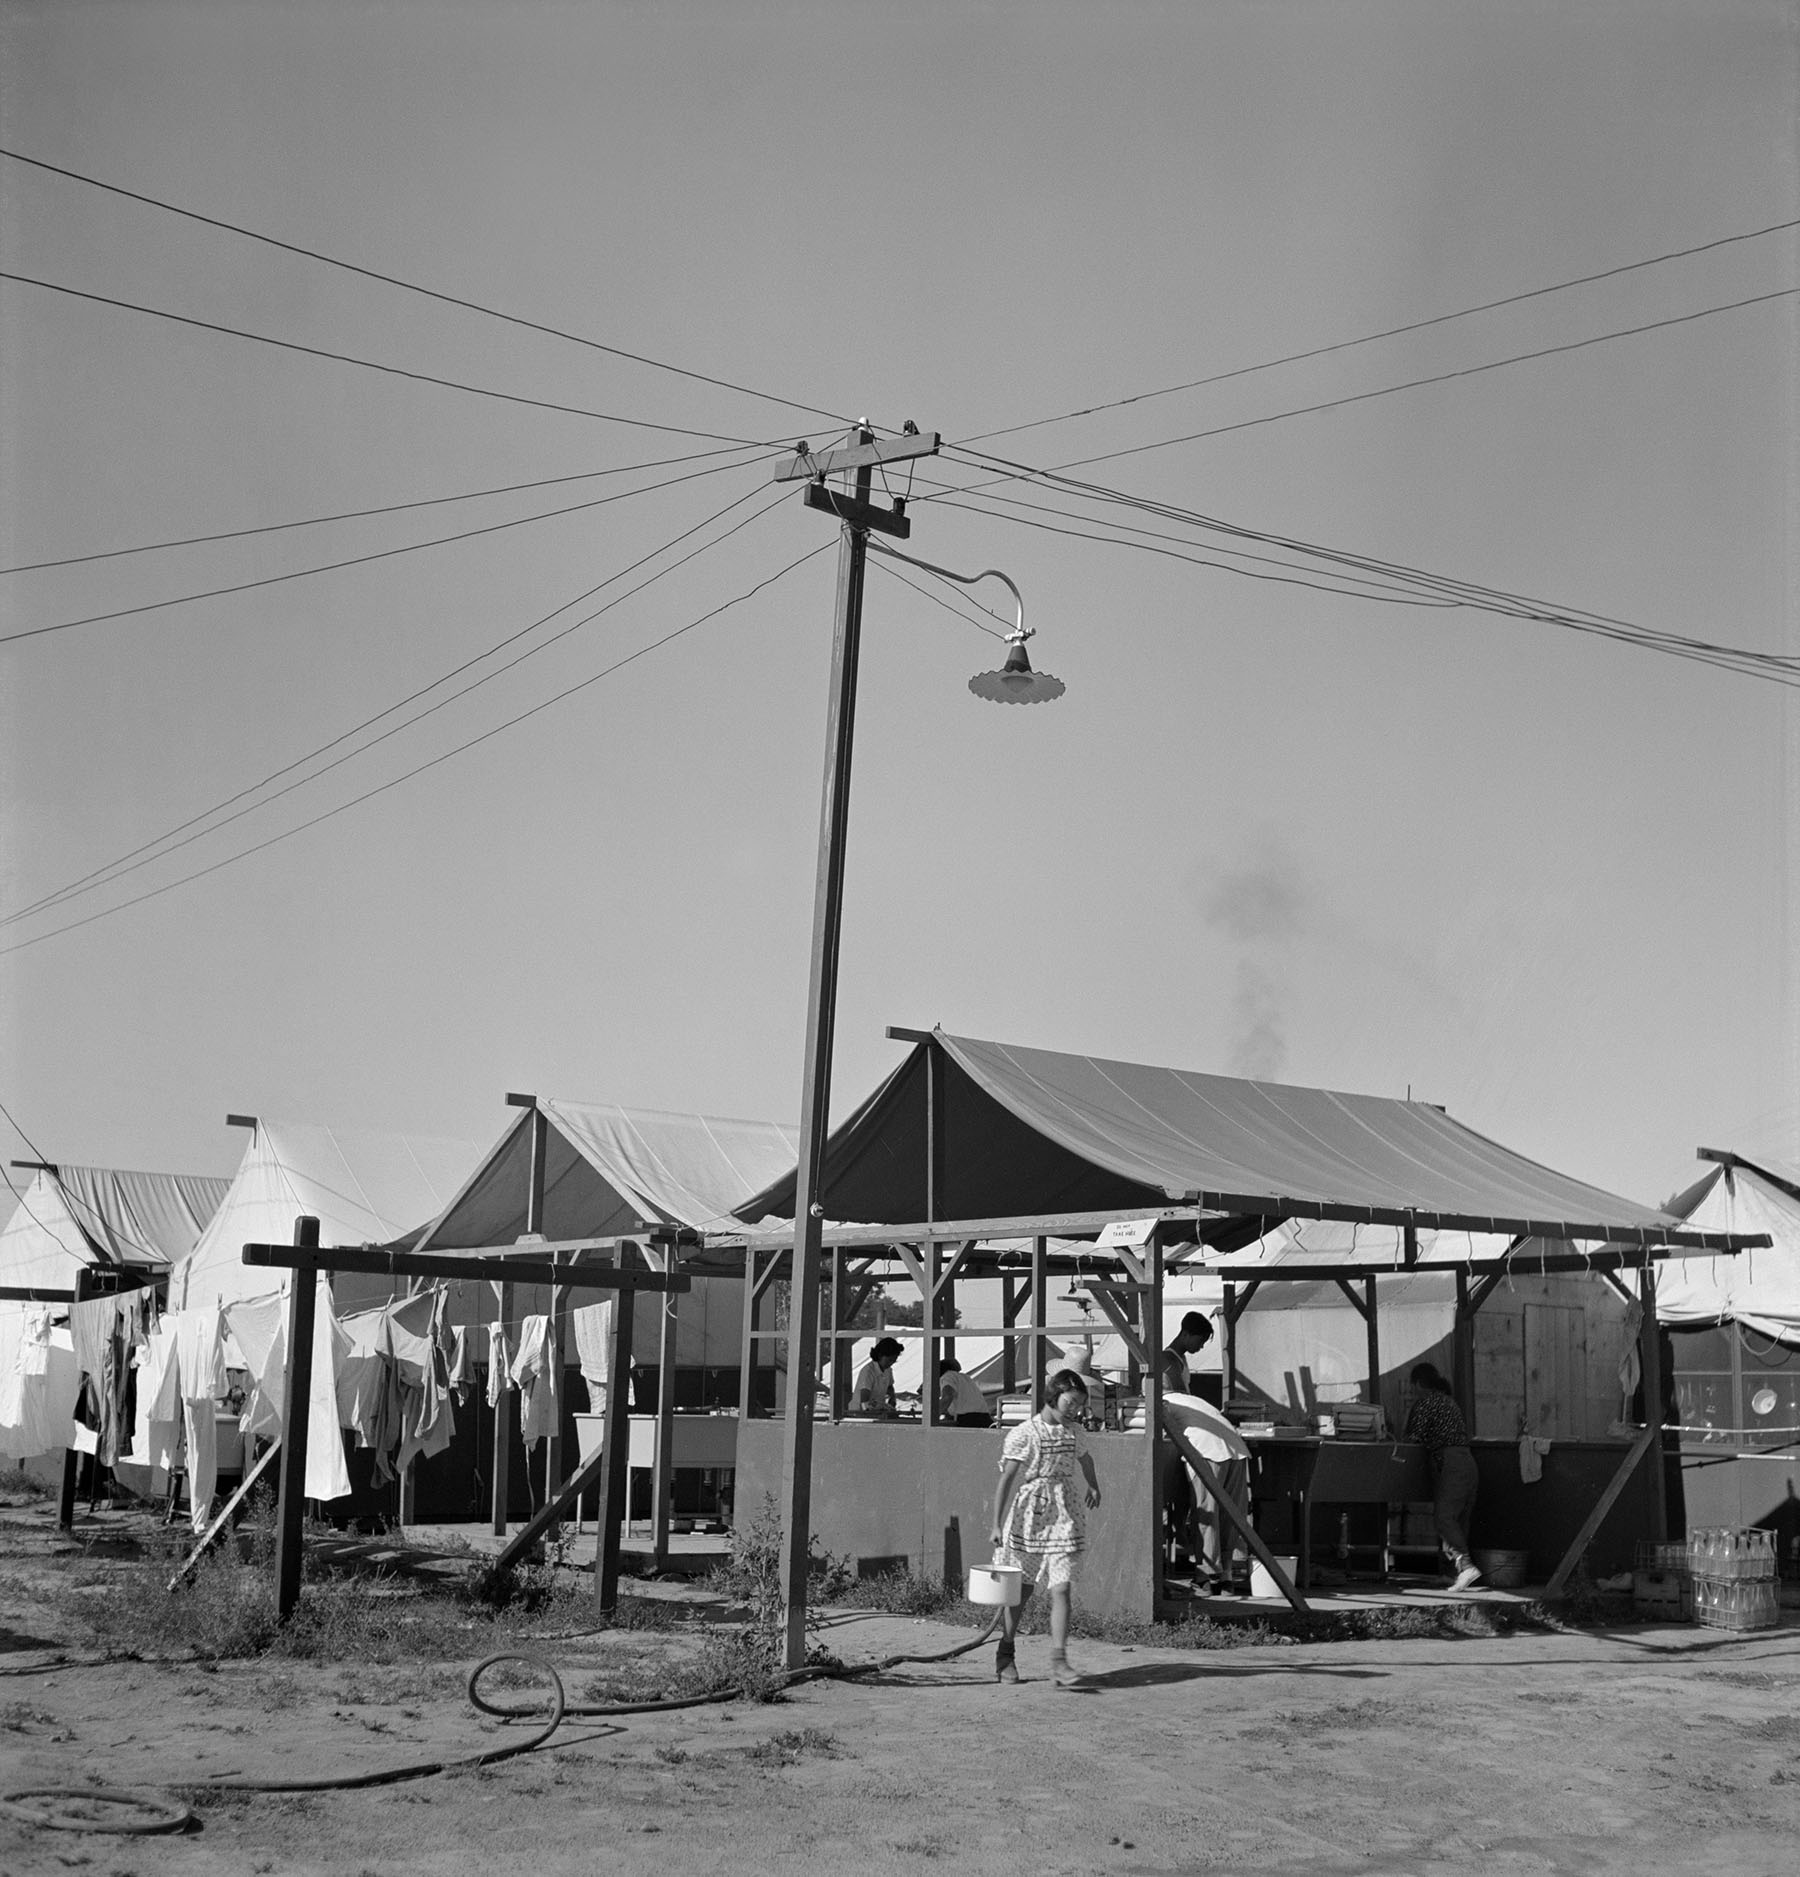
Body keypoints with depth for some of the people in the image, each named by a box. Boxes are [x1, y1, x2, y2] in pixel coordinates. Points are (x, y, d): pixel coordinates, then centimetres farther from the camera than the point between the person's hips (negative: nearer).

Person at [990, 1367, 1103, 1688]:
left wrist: (1094, 1487, 43)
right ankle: (1005, 1655, 25)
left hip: (1065, 1516, 4)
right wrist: (997, 1524, -17)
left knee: (1061, 1589, -8)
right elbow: (1005, 1480, -12)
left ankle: (1059, 1661, -12)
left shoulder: (1071, 1432, 8)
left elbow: (1085, 1458, 31)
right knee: (1020, 1589, 8)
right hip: (1029, 1514, -4)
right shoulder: (1023, 1434, -10)